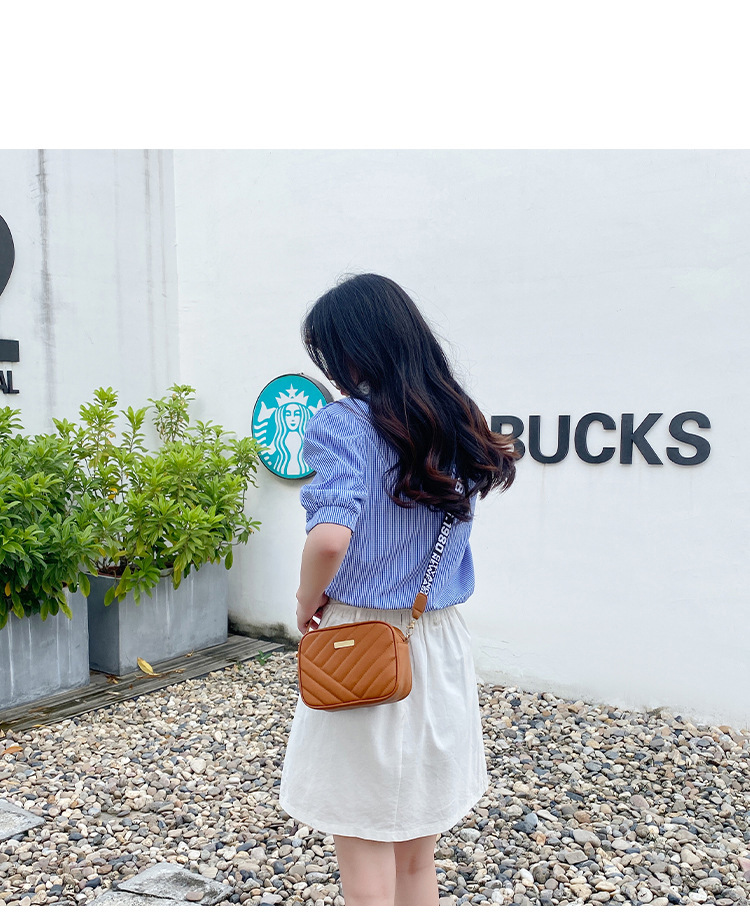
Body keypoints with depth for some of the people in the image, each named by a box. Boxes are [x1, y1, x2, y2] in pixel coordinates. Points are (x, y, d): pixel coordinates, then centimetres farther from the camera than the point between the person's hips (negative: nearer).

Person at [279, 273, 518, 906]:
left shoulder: (348, 422, -16)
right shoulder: (460, 425, 3)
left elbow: (330, 537, -29)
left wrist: (307, 601, -12)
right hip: (442, 646, 6)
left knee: (366, 869, 11)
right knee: (419, 862, 22)